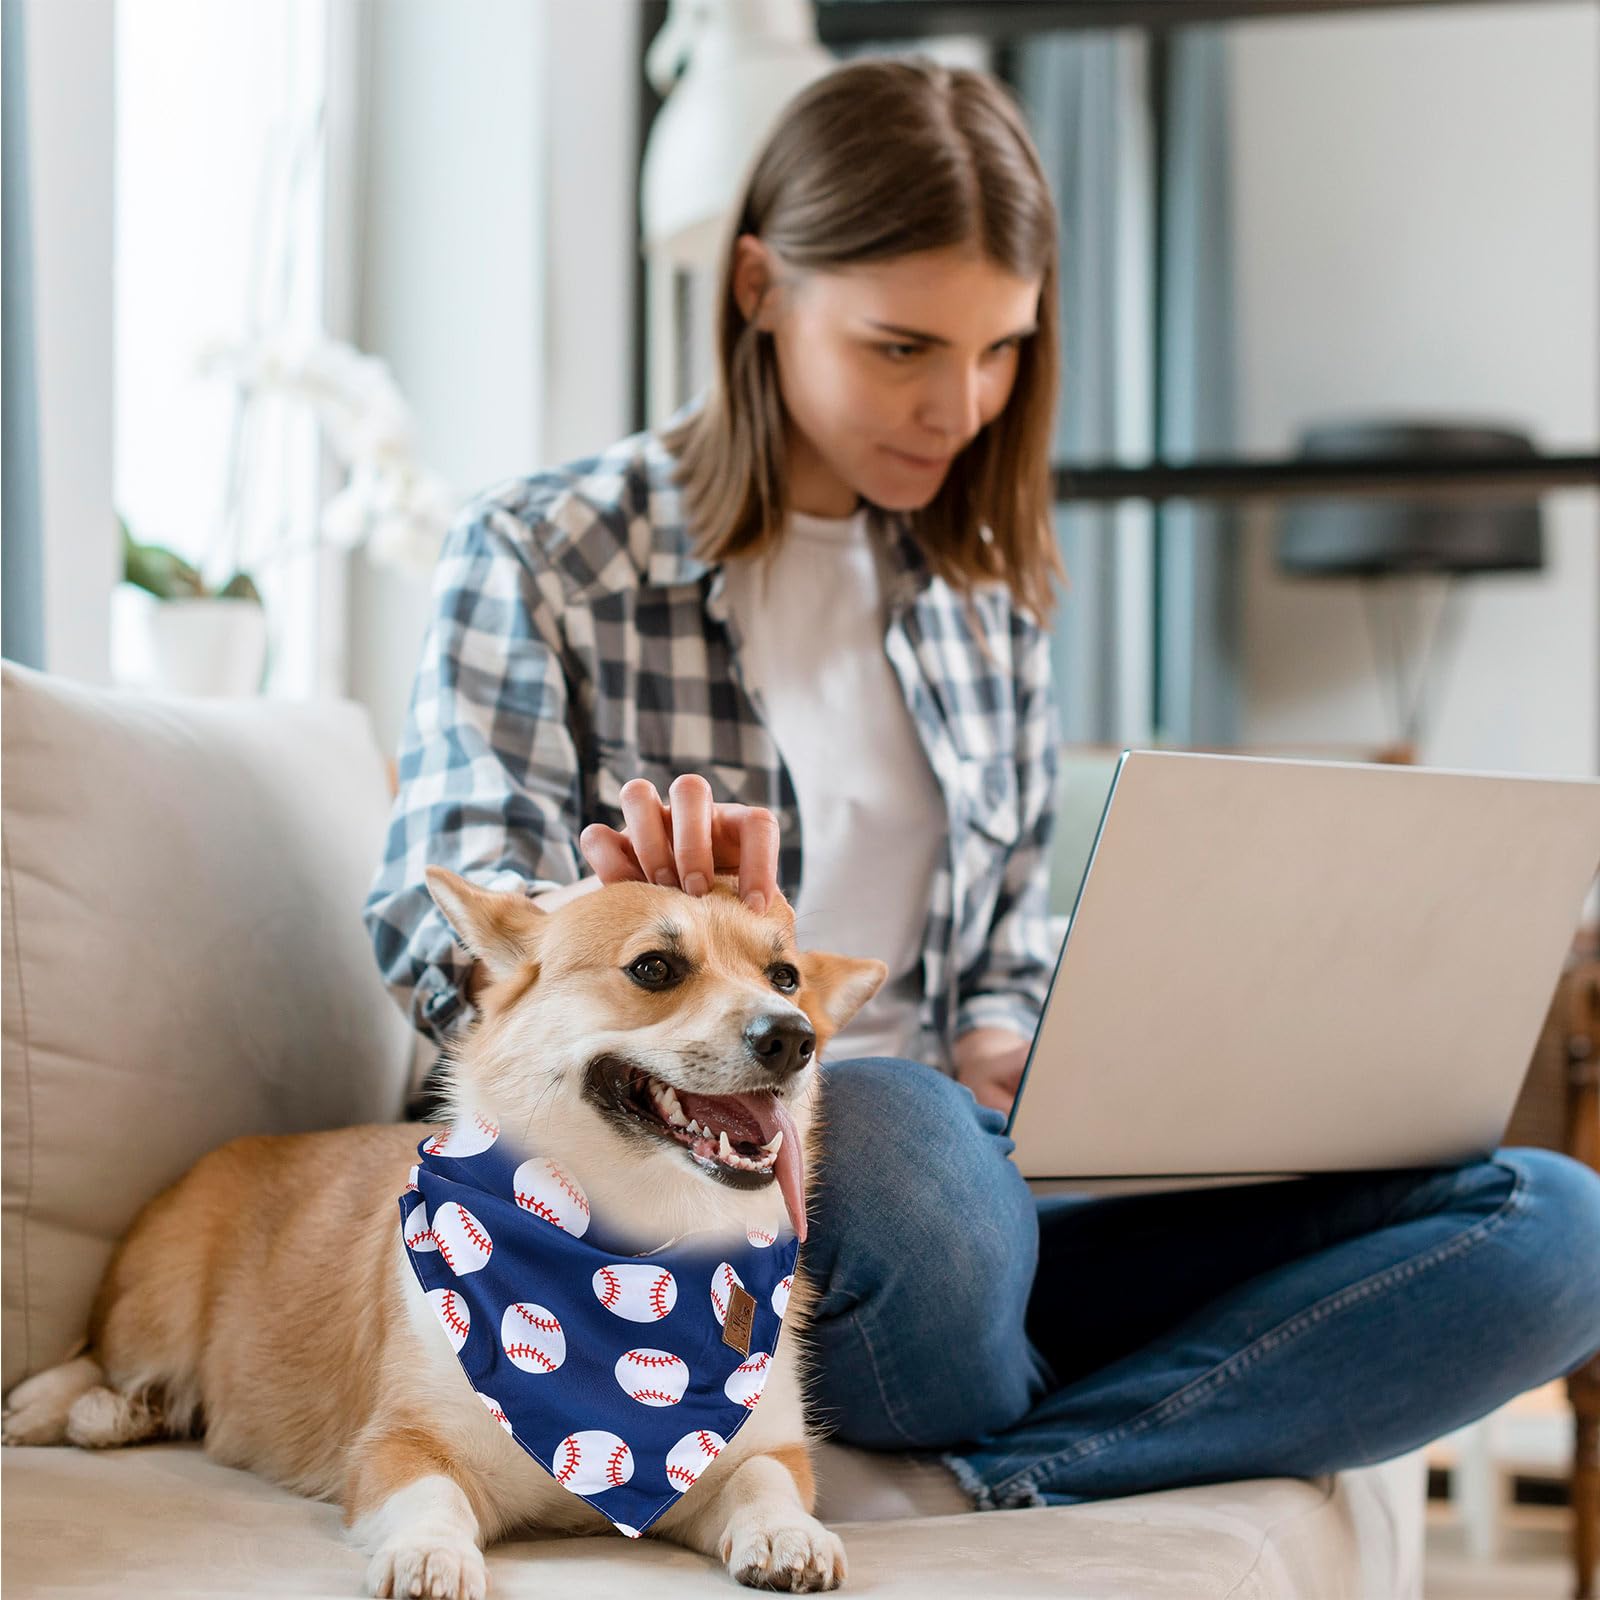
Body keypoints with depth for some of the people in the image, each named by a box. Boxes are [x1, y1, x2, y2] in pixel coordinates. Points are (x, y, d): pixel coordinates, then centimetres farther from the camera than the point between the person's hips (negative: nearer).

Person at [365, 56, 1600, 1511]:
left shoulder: (983, 589, 18)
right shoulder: (541, 556, 3)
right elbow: (439, 927, -10)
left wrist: (999, 1053, -2)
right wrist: (599, 920, -34)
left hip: (970, 1186, 5)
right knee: (893, 1130, -43)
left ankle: (988, 1481, -23)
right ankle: (987, 1443, -9)